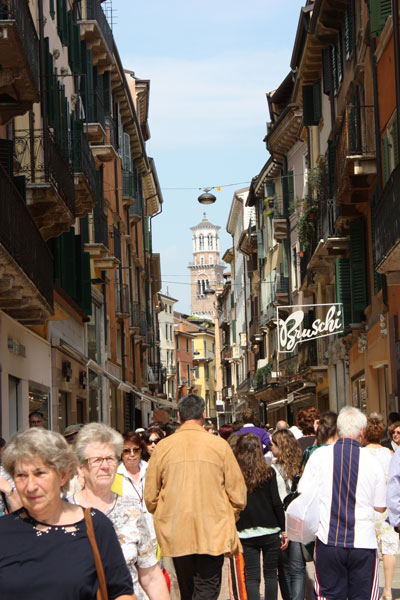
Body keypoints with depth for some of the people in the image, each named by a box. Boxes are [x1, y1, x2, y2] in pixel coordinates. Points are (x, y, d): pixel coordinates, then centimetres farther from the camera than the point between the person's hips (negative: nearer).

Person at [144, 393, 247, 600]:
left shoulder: (163, 447, -1)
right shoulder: (219, 445, -5)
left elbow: (150, 497, 3)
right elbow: (238, 493, -2)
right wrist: (228, 517, 16)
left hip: (175, 535, 2)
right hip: (213, 533, -2)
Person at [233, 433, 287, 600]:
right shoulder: (267, 472, -4)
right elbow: (276, 503, -5)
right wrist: (283, 530, 3)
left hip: (245, 534, 0)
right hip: (270, 531, 0)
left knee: (251, 578, 3)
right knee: (271, 574, 13)